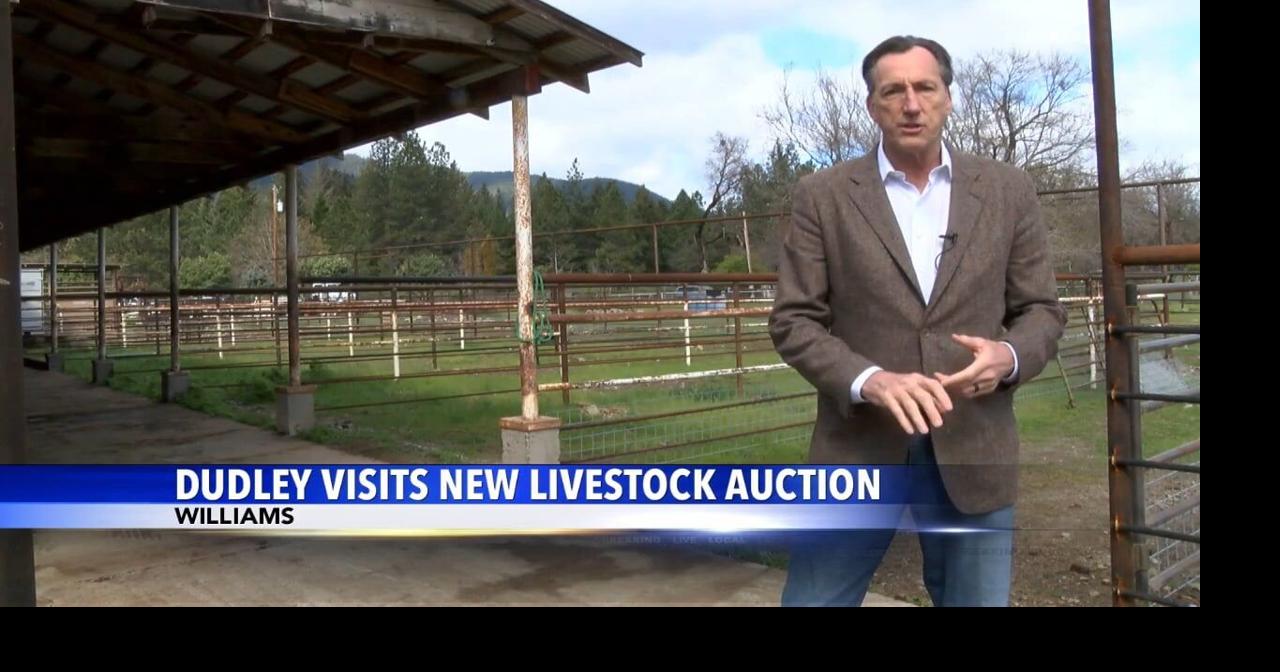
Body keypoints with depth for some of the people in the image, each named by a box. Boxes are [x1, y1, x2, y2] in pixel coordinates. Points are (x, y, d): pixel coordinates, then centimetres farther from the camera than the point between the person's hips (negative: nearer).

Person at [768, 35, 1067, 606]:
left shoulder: (1008, 191, 5)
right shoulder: (822, 196, 0)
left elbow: (1042, 311, 9)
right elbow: (793, 321, -3)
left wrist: (1008, 356, -14)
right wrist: (869, 380, -20)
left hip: (973, 452, 2)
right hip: (858, 449, -1)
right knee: (812, 597, 5)